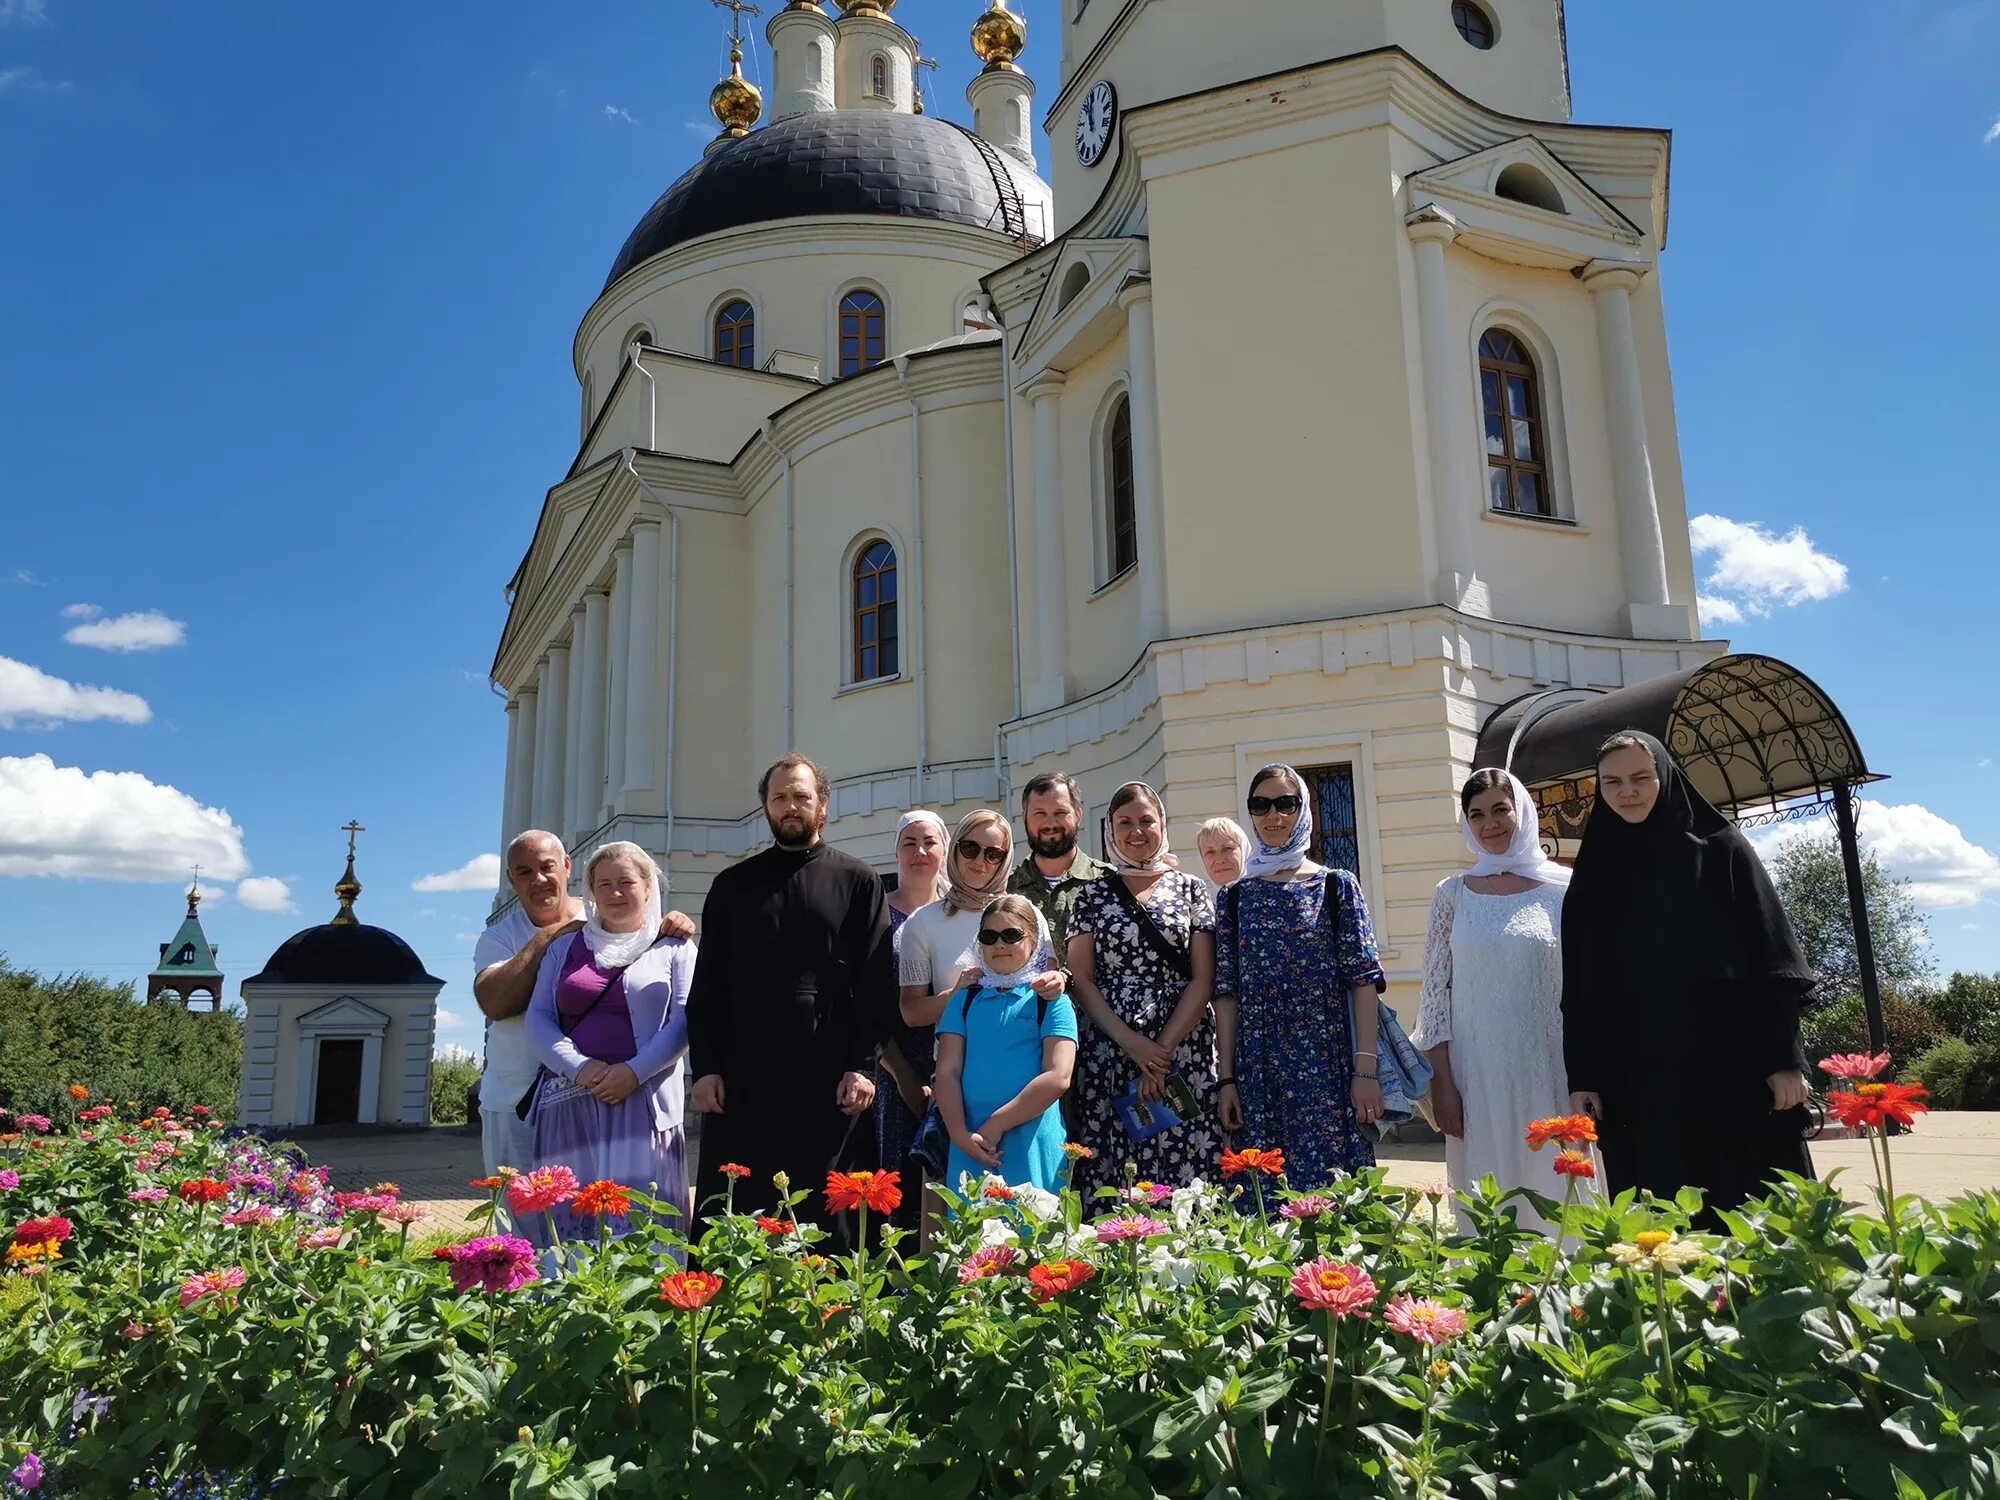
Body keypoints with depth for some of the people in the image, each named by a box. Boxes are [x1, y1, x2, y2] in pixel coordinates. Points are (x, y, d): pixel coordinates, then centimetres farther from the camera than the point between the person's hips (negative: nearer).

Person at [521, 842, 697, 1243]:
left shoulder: (673, 948, 9)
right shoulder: (565, 947, 17)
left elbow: (683, 1021, -2)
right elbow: (538, 1017, 8)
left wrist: (634, 1072, -16)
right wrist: (579, 1068, -9)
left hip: (640, 1101, -3)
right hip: (570, 1101, 3)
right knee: (568, 1212, 1)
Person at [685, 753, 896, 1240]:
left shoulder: (857, 882, 7)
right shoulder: (733, 885, 13)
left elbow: (876, 985, 1)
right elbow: (706, 988, 11)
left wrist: (862, 1067, -8)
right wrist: (704, 1067, 0)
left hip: (829, 1083, -2)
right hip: (741, 1081, 2)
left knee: (823, 1220, 3)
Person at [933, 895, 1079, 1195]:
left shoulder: (1050, 1000, 3)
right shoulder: (964, 1000, 14)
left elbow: (1057, 1077, -8)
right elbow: (947, 1071, 6)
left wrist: (995, 1125, -10)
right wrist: (961, 1134, -9)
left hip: (1032, 1147, -3)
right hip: (969, 1147, 3)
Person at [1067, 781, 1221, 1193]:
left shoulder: (1190, 890, 9)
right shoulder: (1093, 894, 11)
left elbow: (1203, 980, 2)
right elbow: (1081, 980, 4)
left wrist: (1163, 1050, -9)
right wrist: (1132, 1044, -8)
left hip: (1183, 1053, 0)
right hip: (1109, 1056, 1)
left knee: (1184, 1175, -5)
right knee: (1110, 1178, -3)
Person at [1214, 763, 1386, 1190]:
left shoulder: (1337, 887, 3)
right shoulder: (1235, 897, 9)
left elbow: (1364, 981, -2)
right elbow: (1226, 992, 6)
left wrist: (1366, 1070, -9)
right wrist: (1227, 1079, 0)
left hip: (1328, 1071, -2)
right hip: (1259, 1074, 2)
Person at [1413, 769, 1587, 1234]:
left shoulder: (1563, 888, 1)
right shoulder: (1453, 895, 5)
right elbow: (1436, 992, 5)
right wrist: (1441, 1082, -1)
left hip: (1549, 1073, -1)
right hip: (1476, 1076, 1)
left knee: (1553, 1192, 3)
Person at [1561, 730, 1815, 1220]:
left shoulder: (1721, 850, 3)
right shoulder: (1593, 877, 10)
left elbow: (1773, 960, 0)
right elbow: (1577, 991, 9)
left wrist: (1785, 1060, -7)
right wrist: (1581, 1079, 2)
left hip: (1731, 1069, -2)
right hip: (1635, 1085, 2)